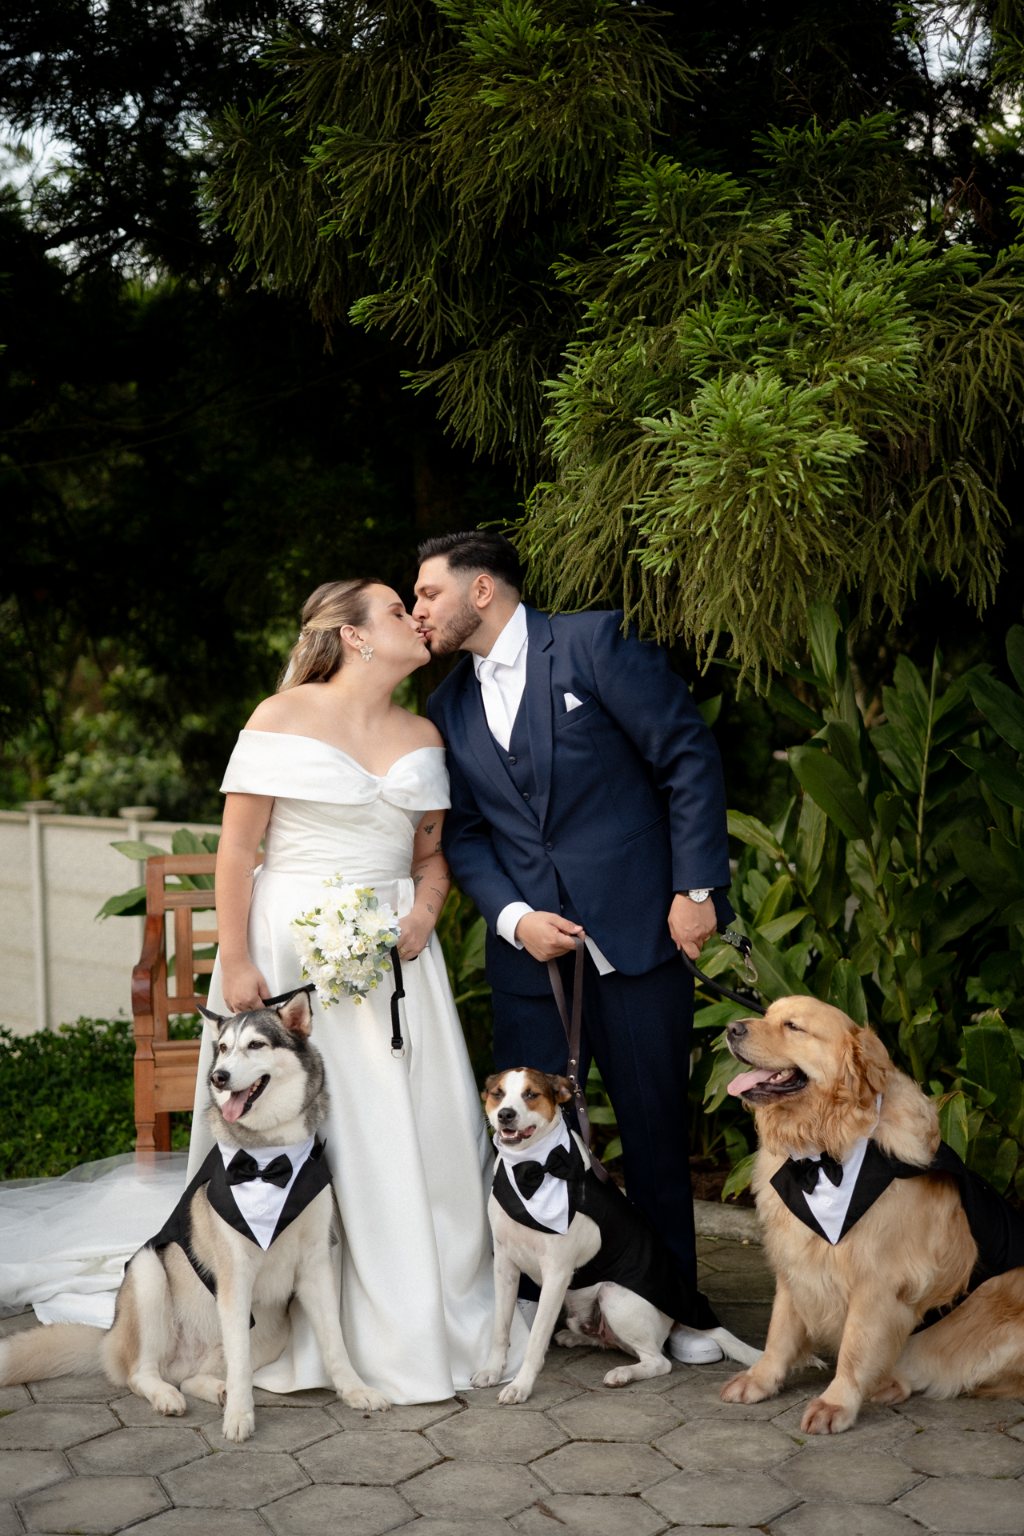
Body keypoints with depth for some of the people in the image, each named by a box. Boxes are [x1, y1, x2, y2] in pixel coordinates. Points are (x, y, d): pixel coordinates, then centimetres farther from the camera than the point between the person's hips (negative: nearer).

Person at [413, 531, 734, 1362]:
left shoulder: (593, 643, -5)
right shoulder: (448, 708, 12)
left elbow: (688, 756, -7)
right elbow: (463, 833, 13)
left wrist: (697, 887, -11)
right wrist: (512, 916, -5)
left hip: (636, 921, -4)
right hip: (529, 937, 4)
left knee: (654, 1117, 4)